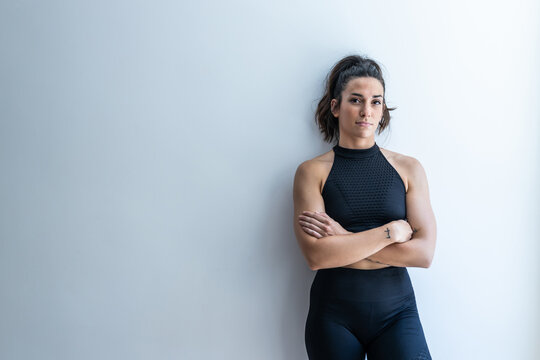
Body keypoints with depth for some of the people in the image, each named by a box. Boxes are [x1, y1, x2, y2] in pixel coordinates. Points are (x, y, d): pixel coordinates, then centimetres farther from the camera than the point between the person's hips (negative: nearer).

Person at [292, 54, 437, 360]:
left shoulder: (408, 168, 4)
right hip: (334, 315, -1)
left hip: (396, 311, 1)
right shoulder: (312, 172, -1)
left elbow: (424, 252, -6)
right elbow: (316, 255, -14)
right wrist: (392, 231, -12)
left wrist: (344, 239, -12)